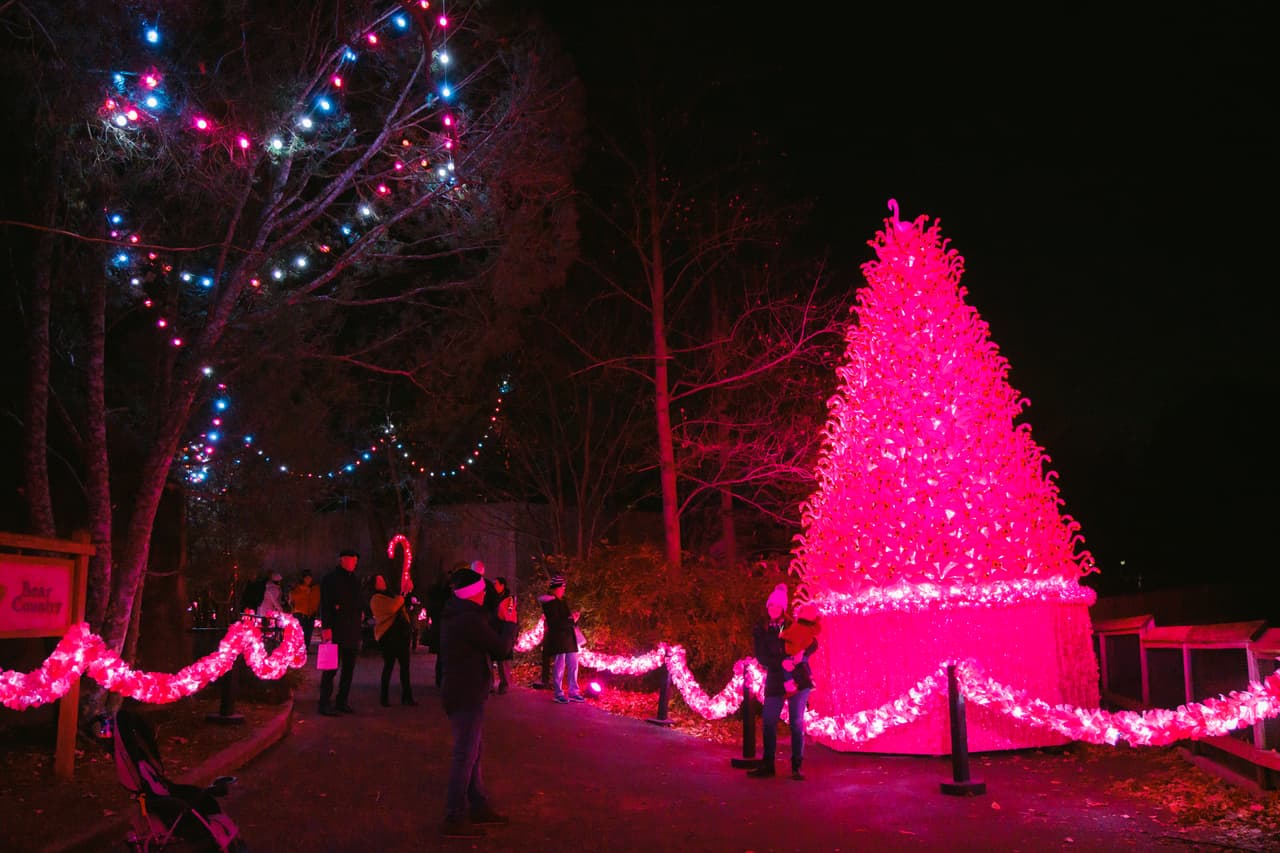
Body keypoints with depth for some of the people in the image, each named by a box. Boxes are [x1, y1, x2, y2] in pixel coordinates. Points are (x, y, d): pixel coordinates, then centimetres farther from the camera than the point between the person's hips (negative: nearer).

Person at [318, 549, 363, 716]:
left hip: (352, 632, 7)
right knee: (331, 667, -4)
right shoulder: (330, 579, -3)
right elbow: (325, 605, -10)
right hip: (335, 631, -7)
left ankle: (343, 701, 15)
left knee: (348, 668, 8)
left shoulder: (354, 580, 17)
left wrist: (358, 628, 15)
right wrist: (326, 627, -19)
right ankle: (325, 703, 1)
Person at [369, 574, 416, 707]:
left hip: (400, 634, 8)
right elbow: (392, 607, -22)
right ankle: (384, 698, 6)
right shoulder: (376, 599, -6)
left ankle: (406, 696, 11)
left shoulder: (389, 595, 20)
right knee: (389, 666, -4)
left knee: (405, 665, 6)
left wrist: (408, 589, 11)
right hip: (388, 635, -8)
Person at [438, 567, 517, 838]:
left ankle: (479, 806, 30)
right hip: (467, 696, -10)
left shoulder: (453, 615, 9)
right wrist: (511, 623, -1)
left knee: (472, 751, 19)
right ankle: (454, 819, 2)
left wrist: (499, 618, 10)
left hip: (459, 692, 10)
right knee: (466, 756, -3)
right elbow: (501, 648, -16)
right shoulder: (470, 620, -22)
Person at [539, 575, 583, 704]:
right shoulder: (549, 603, -9)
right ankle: (559, 694, 5)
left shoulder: (562, 601, 17)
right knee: (559, 666, -5)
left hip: (569, 637, 8)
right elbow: (555, 623, -17)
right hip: (557, 638, -8)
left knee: (573, 665, 7)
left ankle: (573, 692, 13)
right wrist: (571, 620, -15)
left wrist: (574, 618, -1)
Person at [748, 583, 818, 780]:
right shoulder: (760, 631, 5)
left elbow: (813, 644, 3)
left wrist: (802, 654, -18)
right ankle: (767, 765, 12)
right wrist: (782, 663, -19)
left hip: (799, 678, -1)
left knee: (797, 722, -1)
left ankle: (797, 767, 5)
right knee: (769, 722, 0)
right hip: (775, 682, 1)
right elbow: (762, 657, -4)